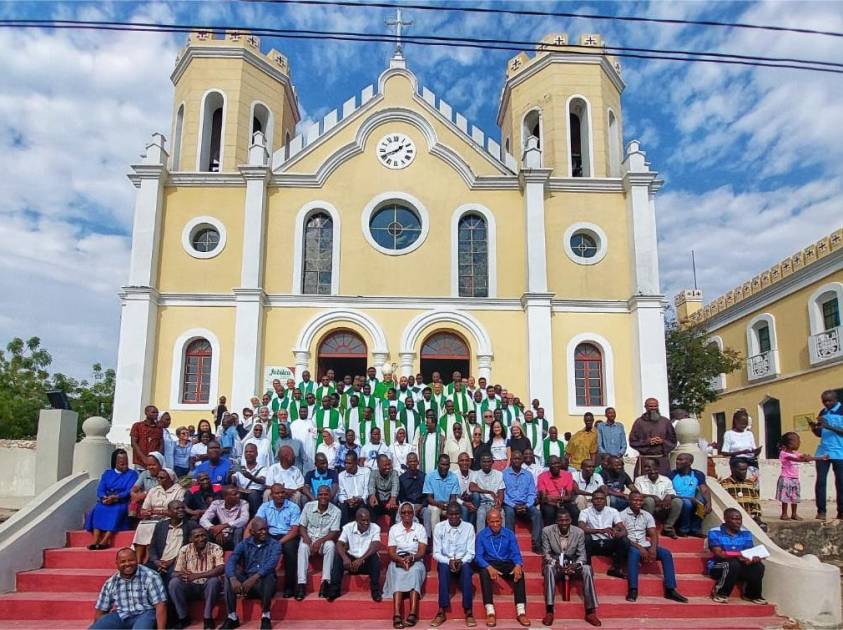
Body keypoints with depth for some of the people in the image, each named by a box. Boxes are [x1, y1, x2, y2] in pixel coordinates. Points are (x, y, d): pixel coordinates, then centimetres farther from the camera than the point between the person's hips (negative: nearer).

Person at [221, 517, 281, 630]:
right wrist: (233, 578, -33)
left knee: (269, 575, -33)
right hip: (246, 583, 3)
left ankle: (265, 617, -23)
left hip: (265, 585, -2)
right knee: (229, 577, -21)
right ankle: (232, 617, -17)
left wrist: (254, 578, -37)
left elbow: (271, 564, -21)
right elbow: (230, 561, -12)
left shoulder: (274, 544, -2)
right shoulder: (244, 544, 5)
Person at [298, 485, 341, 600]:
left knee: (330, 545, -34)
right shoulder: (308, 506, -3)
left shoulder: (336, 511, -8)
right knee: (303, 546, -33)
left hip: (325, 540, -1)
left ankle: (325, 581, -33)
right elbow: (302, 526, 0)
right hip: (309, 538, 1)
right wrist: (306, 538, -20)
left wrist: (320, 541, -25)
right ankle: (301, 583, -35)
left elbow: (334, 533, -11)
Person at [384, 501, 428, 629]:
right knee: (398, 574, -34)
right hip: (397, 561, 0)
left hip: (415, 561, 0)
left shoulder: (420, 528, 6)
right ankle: (397, 615, -47)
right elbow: (391, 552, 1)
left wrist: (411, 558, -22)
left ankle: (413, 614, -45)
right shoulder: (394, 529, 8)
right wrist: (401, 559, -20)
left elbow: (422, 552, -2)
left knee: (414, 571, -35)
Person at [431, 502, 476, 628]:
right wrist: (449, 561, -23)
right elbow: (436, 553, -6)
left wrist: (461, 562, -25)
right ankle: (441, 611, -34)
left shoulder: (468, 527, -5)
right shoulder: (439, 527, -5)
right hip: (445, 562, 0)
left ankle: (468, 612, -33)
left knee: (466, 568, -34)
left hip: (463, 562, 0)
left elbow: (471, 553, -5)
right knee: (444, 567, -34)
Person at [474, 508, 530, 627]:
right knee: (484, 572, -36)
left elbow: (516, 553, -1)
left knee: (519, 572, -30)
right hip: (489, 563, -1)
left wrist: (518, 565, -25)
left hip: (506, 563, 2)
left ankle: (521, 612, -32)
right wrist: (489, 567, -28)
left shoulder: (509, 534, 4)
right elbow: (478, 556, -7)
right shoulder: (481, 535, -1)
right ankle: (490, 612, -38)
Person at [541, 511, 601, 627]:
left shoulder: (579, 532, -5)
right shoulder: (547, 531, -8)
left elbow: (582, 555, -4)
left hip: (573, 565, 2)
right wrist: (557, 564, -27)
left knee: (587, 569, -29)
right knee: (549, 568, -36)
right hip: (554, 565, -1)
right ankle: (549, 612, -34)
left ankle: (590, 612, -24)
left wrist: (575, 565, -26)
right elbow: (546, 553, -7)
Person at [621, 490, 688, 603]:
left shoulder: (647, 515, 12)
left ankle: (670, 590, -19)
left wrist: (653, 548, -17)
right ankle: (633, 590, -39)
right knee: (634, 553, -39)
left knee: (666, 553, -18)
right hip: (631, 547, -5)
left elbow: (654, 534, 4)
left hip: (645, 546, 5)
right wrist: (639, 548, -21)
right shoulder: (622, 515, -3)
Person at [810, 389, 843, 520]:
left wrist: (829, 426, -25)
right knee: (820, 481, -2)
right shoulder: (822, 412, 12)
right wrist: (813, 428, -2)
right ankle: (821, 511, 0)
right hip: (822, 452, 4)